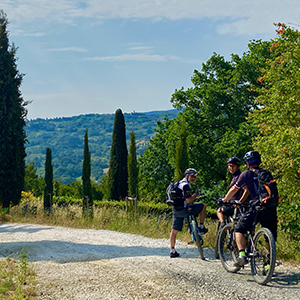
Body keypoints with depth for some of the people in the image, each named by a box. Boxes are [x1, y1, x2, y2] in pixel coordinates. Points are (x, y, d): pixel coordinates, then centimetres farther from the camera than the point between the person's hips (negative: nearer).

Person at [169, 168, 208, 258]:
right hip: (183, 210, -10)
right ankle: (201, 227, 8)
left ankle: (172, 251, 15)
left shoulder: (180, 183, 20)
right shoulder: (185, 185, -13)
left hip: (176, 210, 10)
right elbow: (188, 200, -19)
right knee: (203, 206, 2)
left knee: (174, 230, 11)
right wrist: (197, 194, -5)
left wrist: (194, 198, 23)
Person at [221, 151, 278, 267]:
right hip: (272, 209, 5)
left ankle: (242, 255, -11)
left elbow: (234, 189, 13)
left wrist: (224, 200, 30)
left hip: (257, 208, -5)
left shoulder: (247, 174, 6)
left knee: (239, 230, 6)